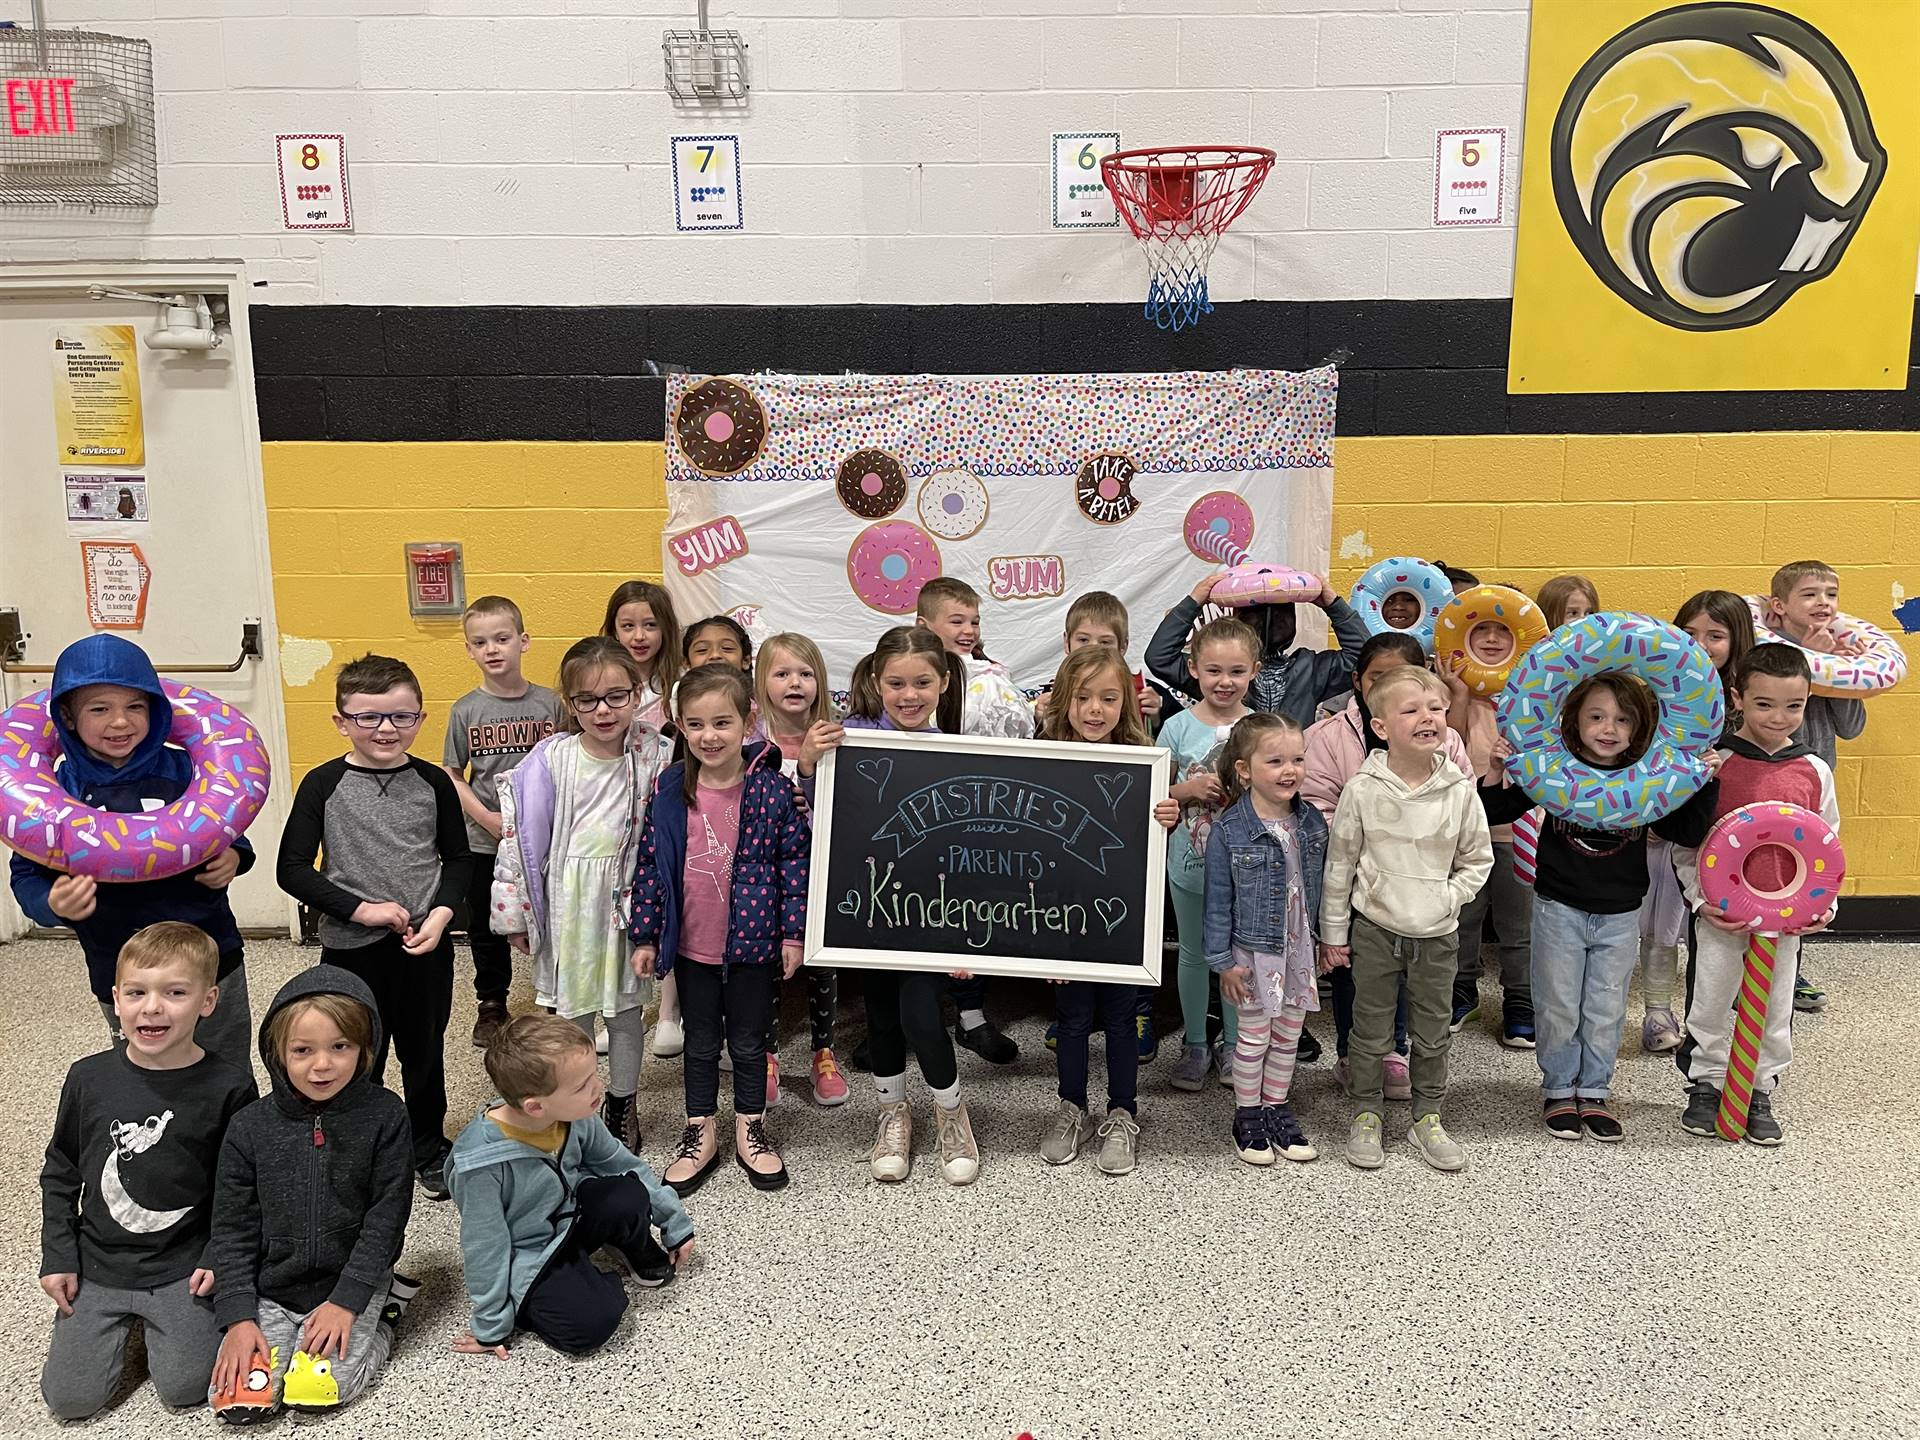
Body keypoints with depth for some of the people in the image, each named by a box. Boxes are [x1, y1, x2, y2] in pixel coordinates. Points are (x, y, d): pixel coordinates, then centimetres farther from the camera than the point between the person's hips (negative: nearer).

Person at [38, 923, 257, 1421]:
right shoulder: (89, 1078, -6)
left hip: (184, 1267, -2)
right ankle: (125, 1322, 26)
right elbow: (59, 1174, 8)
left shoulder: (229, 1085, -13)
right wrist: (57, 1258, 4)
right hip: (98, 1266, 2)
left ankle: (160, 1320, 21)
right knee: (69, 1399, -2)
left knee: (184, 1388, -10)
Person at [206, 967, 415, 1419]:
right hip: (270, 1291, 3)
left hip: (353, 1283, -2)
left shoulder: (384, 1116, -12)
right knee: (230, 1395, -12)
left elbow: (386, 1217, -10)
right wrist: (239, 1316, -8)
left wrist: (347, 1300, -15)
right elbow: (232, 1228, -1)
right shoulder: (250, 1127, -7)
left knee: (314, 1390, -17)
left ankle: (379, 1328, 10)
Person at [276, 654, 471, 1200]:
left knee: (424, 1052, 16)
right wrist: (361, 909, -15)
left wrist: (440, 914, -9)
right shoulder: (324, 785, -8)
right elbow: (293, 869, -9)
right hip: (353, 949, -2)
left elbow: (458, 858, 7)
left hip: (427, 947, 2)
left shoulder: (433, 782, -2)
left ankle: (429, 1151, 35)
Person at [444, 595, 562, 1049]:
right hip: (484, 841, 1)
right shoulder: (466, 710, -3)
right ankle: (491, 1004, 32)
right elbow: (452, 776, 0)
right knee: (485, 926, 13)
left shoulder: (548, 702, -4)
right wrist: (486, 817, -11)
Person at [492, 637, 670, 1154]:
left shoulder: (654, 754, -7)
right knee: (571, 1007, 11)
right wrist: (517, 914, -3)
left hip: (631, 896, 1)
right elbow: (522, 836, -6)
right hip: (569, 900, -1)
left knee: (627, 1007, 15)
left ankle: (622, 1104, 34)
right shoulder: (552, 759, -11)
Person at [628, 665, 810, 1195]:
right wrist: (644, 937, 0)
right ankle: (699, 1132, 34)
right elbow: (649, 864, -1)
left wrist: (793, 932, -6)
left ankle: (750, 1129, 34)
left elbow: (795, 862, -7)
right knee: (701, 1042, 17)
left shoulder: (773, 790, -12)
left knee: (749, 1042, 15)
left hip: (752, 942, -1)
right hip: (691, 944, 2)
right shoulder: (669, 792, -7)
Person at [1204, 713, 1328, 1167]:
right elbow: (1218, 901, -11)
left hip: (1299, 948, 4)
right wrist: (1223, 960, -11)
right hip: (1253, 951, -4)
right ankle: (1247, 1116, 24)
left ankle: (1278, 1108, 31)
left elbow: (1318, 887, 8)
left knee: (1289, 1034, 14)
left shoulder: (1312, 823, -2)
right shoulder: (1229, 830, -15)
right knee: (1254, 1036, 8)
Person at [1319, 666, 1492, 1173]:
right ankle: (1366, 1113, 26)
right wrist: (1333, 931, 0)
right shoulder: (1362, 790, -10)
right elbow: (1339, 862, -3)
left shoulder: (1460, 790, -6)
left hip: (1437, 933, 2)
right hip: (1375, 928, -1)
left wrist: (1449, 898, -5)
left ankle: (1428, 1117, 30)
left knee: (1432, 1032, 13)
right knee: (1371, 1030, 9)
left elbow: (1478, 859, 7)